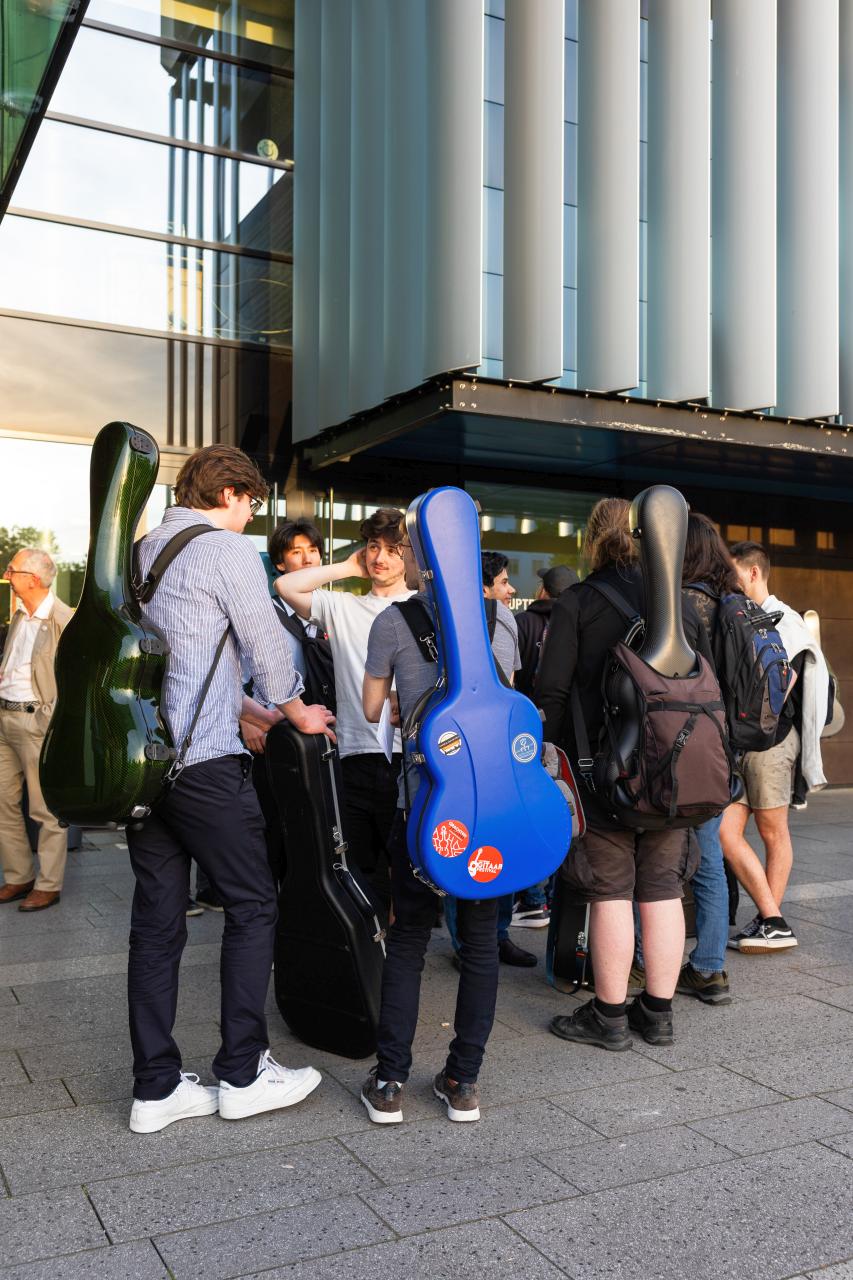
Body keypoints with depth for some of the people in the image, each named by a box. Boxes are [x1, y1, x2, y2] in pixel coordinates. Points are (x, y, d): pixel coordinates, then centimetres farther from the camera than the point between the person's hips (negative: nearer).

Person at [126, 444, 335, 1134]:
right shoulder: (227, 549, -6)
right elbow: (266, 645, -1)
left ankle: (156, 1088, 15)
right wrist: (298, 710, 17)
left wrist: (256, 709, 26)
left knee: (157, 920, 9)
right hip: (204, 760, -8)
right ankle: (243, 1075, 11)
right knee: (252, 907, 5)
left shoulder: (142, 551, 18)